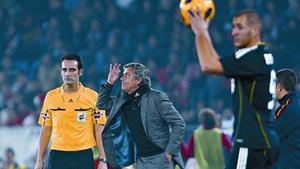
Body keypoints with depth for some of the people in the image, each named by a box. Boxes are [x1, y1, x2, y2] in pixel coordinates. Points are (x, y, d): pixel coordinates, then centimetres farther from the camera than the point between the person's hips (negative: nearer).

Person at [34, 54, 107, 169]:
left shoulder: (92, 97, 0)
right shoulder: (51, 96, 6)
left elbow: (99, 130, 1)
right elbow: (45, 130, 9)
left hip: (83, 156, -1)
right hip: (57, 156, 1)